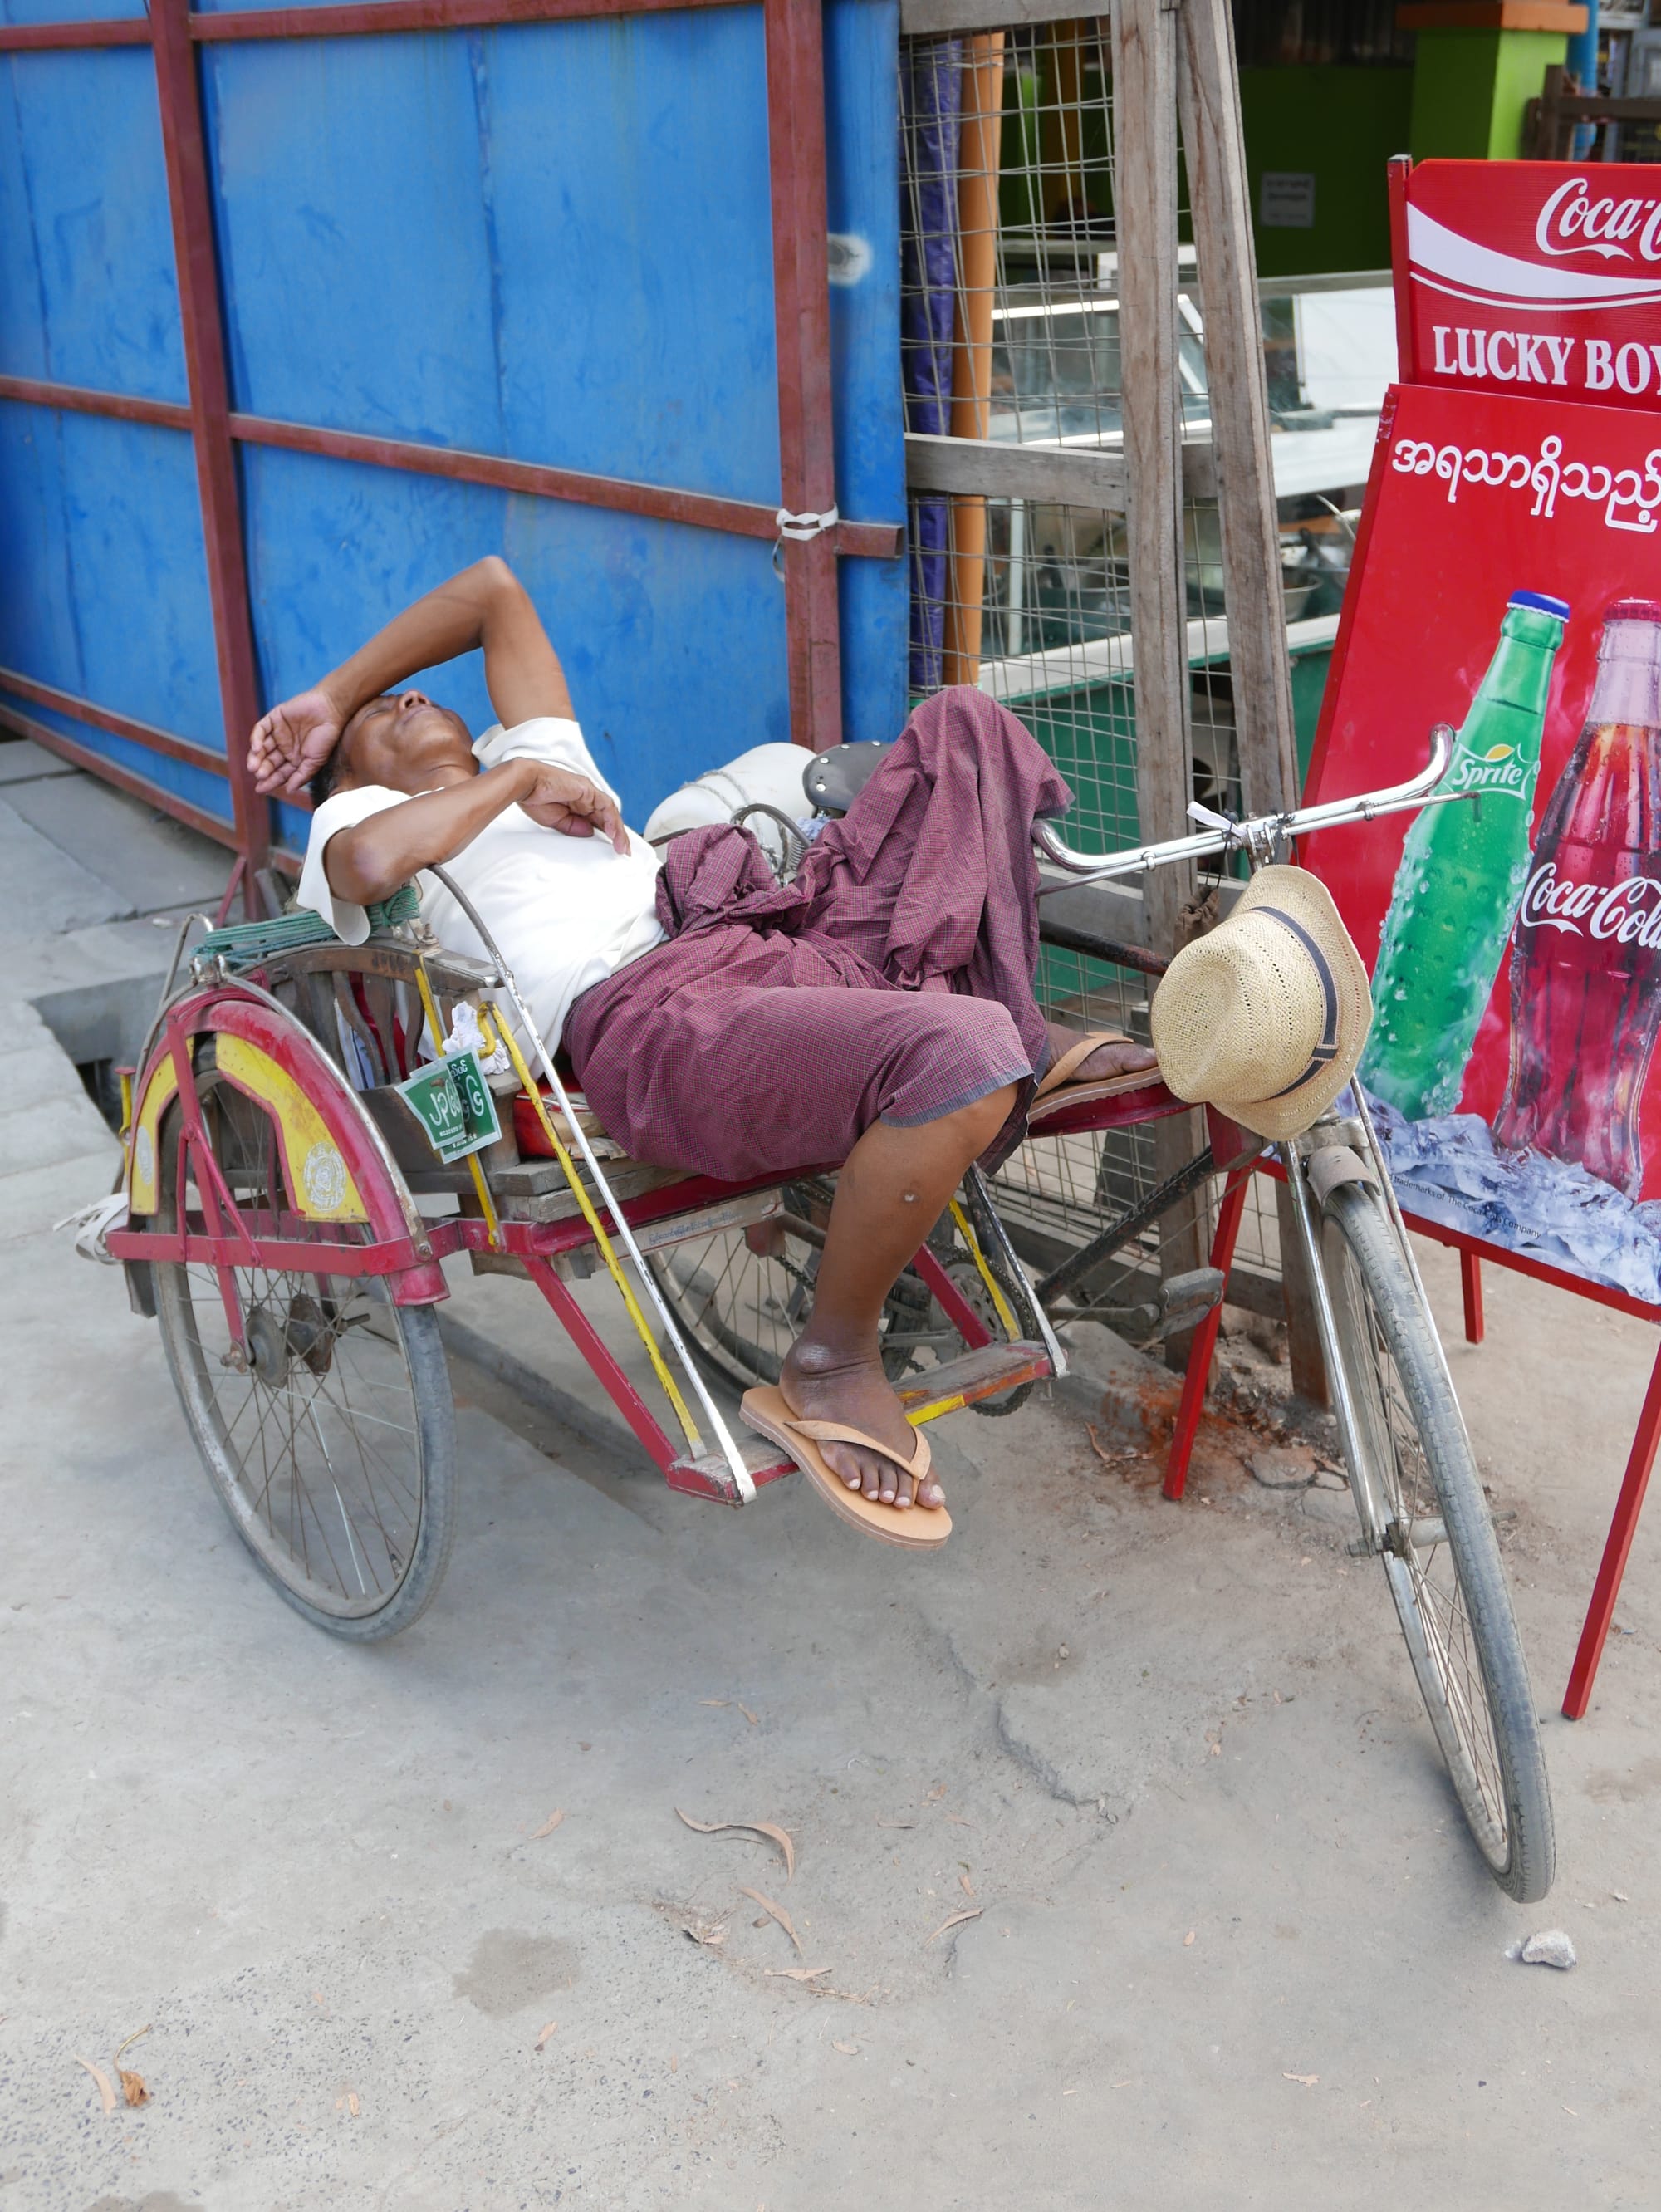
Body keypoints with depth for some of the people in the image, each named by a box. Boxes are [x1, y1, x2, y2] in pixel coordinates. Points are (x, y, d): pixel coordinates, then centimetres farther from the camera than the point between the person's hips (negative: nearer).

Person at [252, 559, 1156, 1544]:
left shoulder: (541, 756, 38)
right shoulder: (356, 818, 18)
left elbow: (496, 587, 46)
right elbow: (371, 864, -9)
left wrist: (327, 697, 43)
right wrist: (521, 783, 5)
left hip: (797, 950, 8)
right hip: (652, 1026, -8)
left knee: (964, 724, 12)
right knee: (961, 1057, -36)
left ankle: (1028, 1039, 10)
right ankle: (833, 1361, -17)